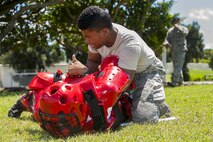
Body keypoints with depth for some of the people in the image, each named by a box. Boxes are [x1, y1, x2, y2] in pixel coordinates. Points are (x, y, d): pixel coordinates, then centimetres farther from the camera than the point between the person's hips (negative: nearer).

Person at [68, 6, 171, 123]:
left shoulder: (130, 44, -39)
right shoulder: (96, 34, -19)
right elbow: (92, 62, -6)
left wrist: (85, 71, -46)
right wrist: (81, 71, -31)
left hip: (147, 72, -7)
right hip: (121, 70, 7)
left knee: (143, 118, -26)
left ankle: (158, 106, 6)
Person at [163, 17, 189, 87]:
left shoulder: (183, 28, 2)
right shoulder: (170, 30, 15)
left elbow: (185, 33, -20)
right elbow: (167, 38, 7)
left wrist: (178, 27, -15)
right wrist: (166, 43, -15)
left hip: (181, 50, -6)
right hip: (173, 50, 6)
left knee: (178, 67, -12)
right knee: (176, 67, 9)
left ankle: (174, 82, -19)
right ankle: (180, 81, 19)